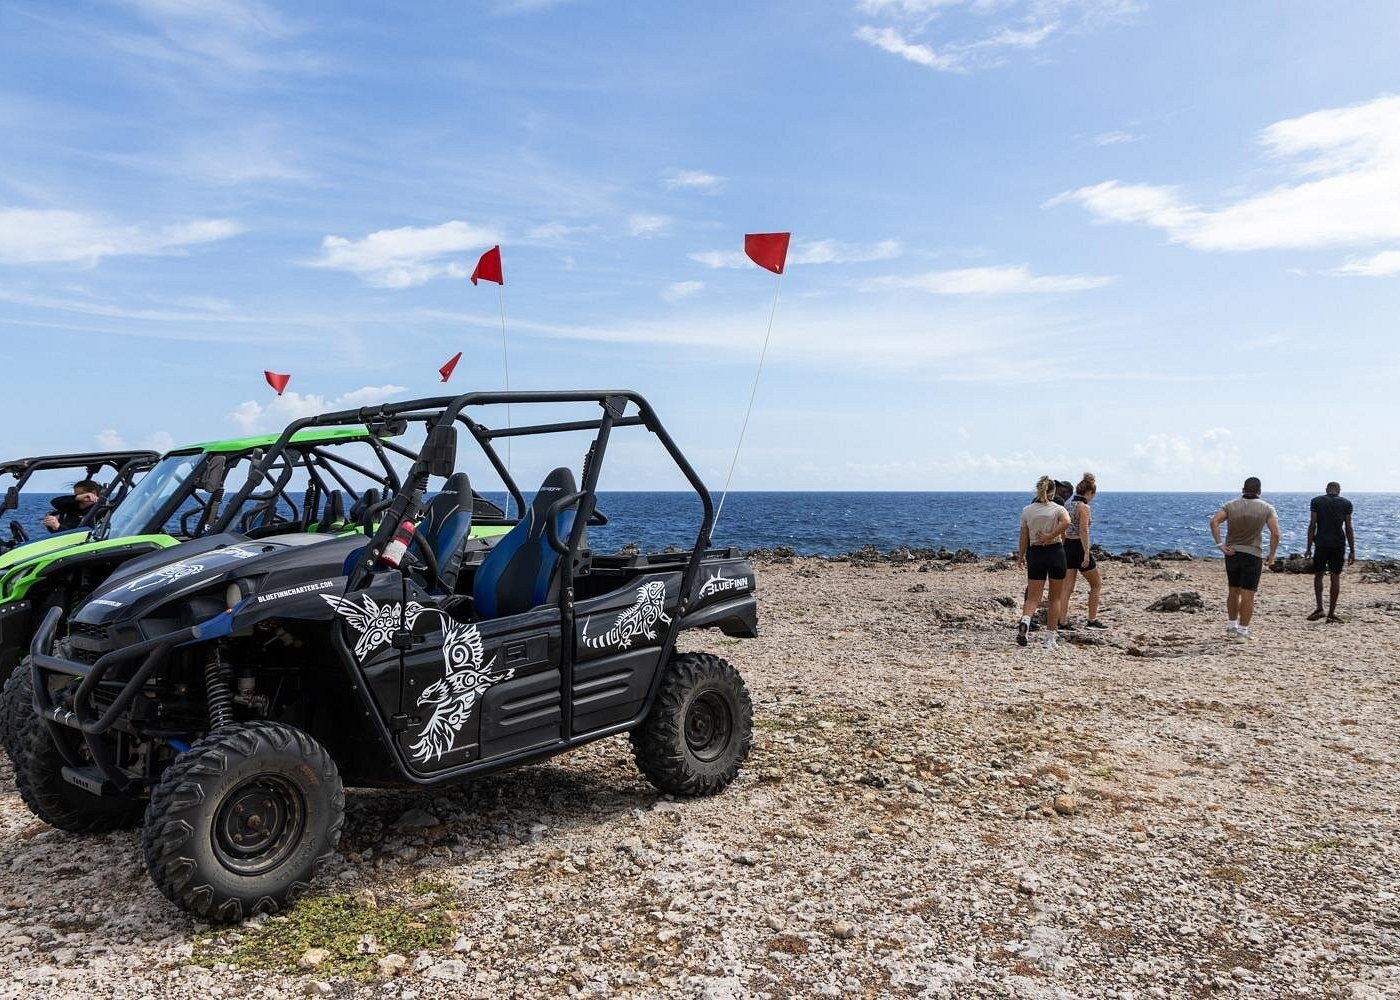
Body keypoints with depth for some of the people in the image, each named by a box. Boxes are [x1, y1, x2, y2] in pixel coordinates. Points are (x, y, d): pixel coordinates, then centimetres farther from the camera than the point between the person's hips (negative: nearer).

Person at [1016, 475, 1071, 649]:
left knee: (1033, 597, 3)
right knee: (1055, 598, 12)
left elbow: (1024, 537, 7)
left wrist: (1020, 556, 18)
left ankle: (1025, 620, -30)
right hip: (1056, 552, -1)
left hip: (1035, 554, 1)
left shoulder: (1027, 510, 3)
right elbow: (1066, 522, -26)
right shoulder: (1057, 509, -3)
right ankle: (1050, 638, 12)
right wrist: (1051, 536, -15)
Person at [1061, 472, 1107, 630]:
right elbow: (1083, 531, -20)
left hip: (1067, 546, 7)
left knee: (1067, 588, 7)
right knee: (1096, 584, 11)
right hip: (1079, 547, -7)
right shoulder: (1083, 507, -14)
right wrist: (1086, 554, -20)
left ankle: (1062, 622, 4)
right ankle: (1092, 620, 14)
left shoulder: (1067, 503, 9)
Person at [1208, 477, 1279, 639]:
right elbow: (1275, 533, -12)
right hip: (1253, 554, -3)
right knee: (1247, 594, 0)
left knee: (1234, 591, 17)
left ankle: (1232, 625, 24)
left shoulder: (1231, 505, 2)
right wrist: (1271, 555, -4)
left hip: (1232, 553, 3)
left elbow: (1214, 522, -14)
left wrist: (1220, 545, -13)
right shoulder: (1266, 508, -2)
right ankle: (1242, 629, 0)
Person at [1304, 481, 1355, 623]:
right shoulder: (1346, 503, 2)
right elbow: (1348, 528, 1)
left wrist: (1309, 547, 2)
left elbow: (1312, 525, -2)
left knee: (1318, 575, 11)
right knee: (1335, 577, 5)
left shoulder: (1316, 501, 1)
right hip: (1338, 544, 1)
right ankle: (1331, 613, 6)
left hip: (1321, 543, -1)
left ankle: (1319, 608, -2)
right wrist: (1352, 551, 6)